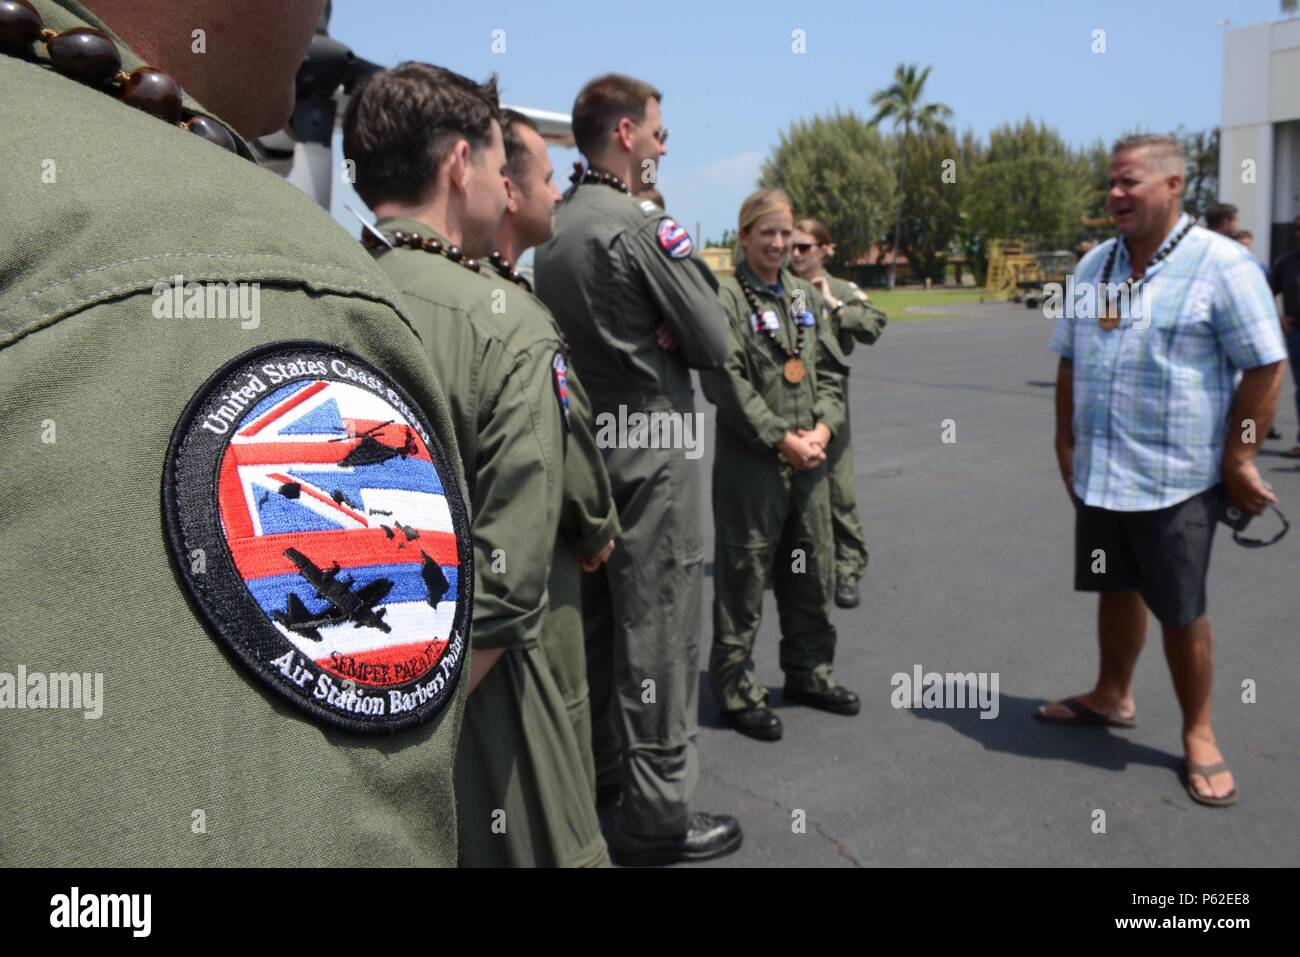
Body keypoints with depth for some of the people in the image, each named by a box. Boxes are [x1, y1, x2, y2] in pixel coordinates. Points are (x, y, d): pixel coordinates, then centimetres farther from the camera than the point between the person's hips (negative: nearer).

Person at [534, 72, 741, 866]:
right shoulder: (642, 222, -14)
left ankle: (600, 764, 32)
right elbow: (713, 342, -13)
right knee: (659, 625, -2)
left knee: (598, 614, 17)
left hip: (585, 444, 8)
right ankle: (657, 814, 6)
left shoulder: (555, 230, 10)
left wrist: (654, 340, 3)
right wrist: (671, 342, 4)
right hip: (652, 450, -8)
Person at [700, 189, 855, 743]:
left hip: (809, 459, 7)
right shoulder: (727, 298, -8)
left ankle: (809, 672, 33)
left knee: (813, 573, 16)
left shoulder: (805, 296, 13)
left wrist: (822, 429, -4)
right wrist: (782, 439, -15)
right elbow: (726, 383, -15)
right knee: (743, 579, 2)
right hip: (751, 463, -7)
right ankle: (737, 691, 15)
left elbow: (830, 371, 13)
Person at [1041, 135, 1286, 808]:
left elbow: (1265, 368, -11)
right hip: (1098, 473, 5)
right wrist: (1066, 440, 12)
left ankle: (1198, 734, 21)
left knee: (1181, 611, 4)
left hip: (1177, 476, -5)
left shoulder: (1221, 265, -11)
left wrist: (1236, 460, -11)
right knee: (1117, 590, 18)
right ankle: (1111, 696, 36)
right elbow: (1070, 362, 15)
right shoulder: (1095, 265, 8)